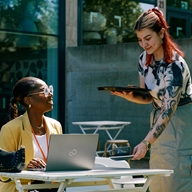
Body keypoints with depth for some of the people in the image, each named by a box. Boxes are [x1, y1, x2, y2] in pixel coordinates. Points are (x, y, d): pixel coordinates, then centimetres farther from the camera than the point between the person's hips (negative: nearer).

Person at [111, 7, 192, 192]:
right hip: (160, 121, 7)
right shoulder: (144, 59, -3)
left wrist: (145, 143, -41)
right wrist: (129, 96, -15)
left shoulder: (175, 65, -26)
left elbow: (169, 110, -33)